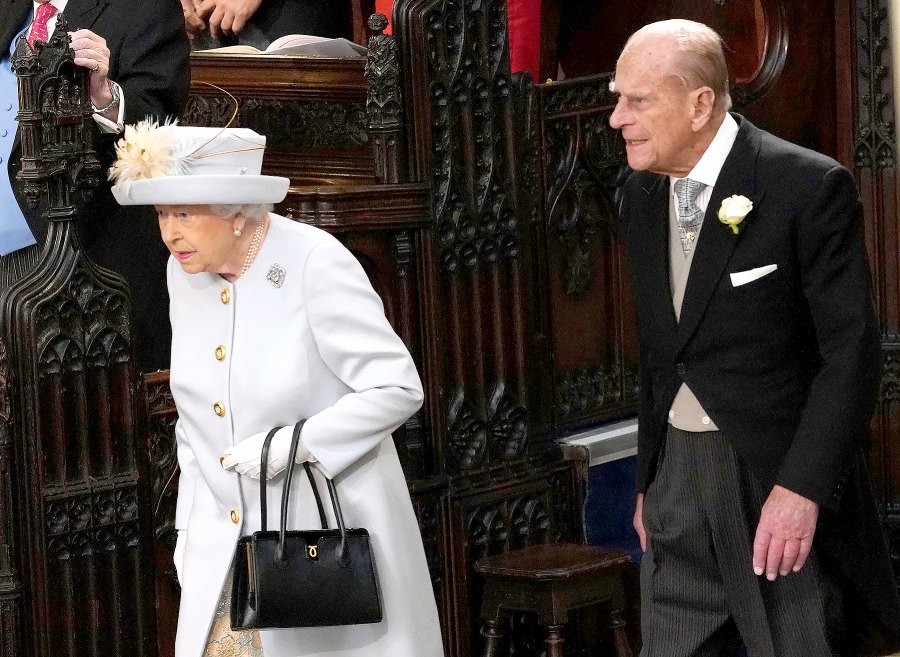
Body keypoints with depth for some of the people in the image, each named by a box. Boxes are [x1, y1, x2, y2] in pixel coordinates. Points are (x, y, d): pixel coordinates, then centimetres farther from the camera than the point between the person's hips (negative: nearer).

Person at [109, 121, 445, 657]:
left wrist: (293, 443, -22)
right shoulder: (185, 272, 2)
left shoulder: (316, 264, -16)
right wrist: (189, 522, 9)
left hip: (330, 525, -5)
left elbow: (398, 388, -16)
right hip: (225, 542, 5)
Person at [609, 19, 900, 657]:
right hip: (679, 477, 6)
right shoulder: (642, 195, 7)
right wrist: (648, 480, 15)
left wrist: (803, 486, -21)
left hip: (782, 482, -6)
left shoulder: (809, 186, -13)